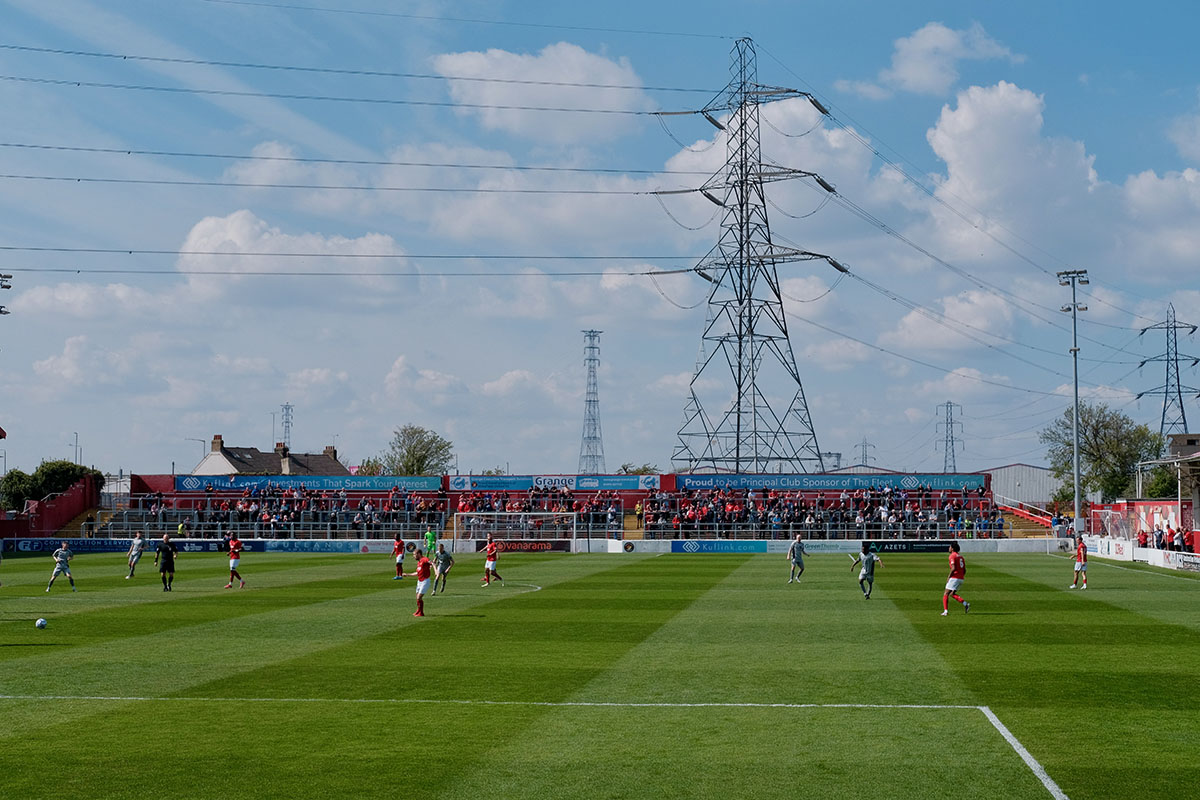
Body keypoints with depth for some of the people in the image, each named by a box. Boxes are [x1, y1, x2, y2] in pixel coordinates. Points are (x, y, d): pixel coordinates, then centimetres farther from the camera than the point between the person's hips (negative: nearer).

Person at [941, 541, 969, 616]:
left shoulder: (952, 556, -9)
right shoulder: (960, 556, 17)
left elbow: (953, 568, -20)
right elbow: (964, 570, 17)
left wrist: (949, 577, -10)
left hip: (954, 578, -8)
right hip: (961, 578, 8)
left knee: (946, 594, -2)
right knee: (952, 594, 18)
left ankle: (945, 611, -13)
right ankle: (965, 604, 1)